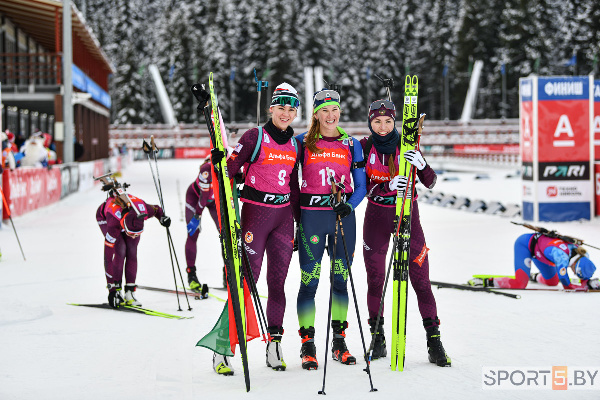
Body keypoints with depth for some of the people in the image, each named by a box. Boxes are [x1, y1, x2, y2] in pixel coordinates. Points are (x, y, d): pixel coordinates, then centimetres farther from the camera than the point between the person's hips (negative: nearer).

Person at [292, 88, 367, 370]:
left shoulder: (351, 145, 10)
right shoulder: (302, 143, 5)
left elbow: (361, 185, 8)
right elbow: (291, 179, 9)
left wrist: (350, 205, -11)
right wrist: (295, 217, -2)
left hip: (343, 216, 2)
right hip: (311, 215, -2)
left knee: (341, 279, 6)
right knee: (309, 280, -4)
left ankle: (339, 341, 16)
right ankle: (307, 344, 3)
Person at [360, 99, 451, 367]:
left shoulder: (406, 146, -3)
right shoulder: (364, 147, -2)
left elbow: (430, 183, -7)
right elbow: (364, 187, -8)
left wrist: (421, 165, -28)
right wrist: (388, 186, -27)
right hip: (376, 216, 1)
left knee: (420, 278, -6)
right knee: (375, 279, 2)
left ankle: (434, 342, -4)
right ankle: (377, 339, 15)